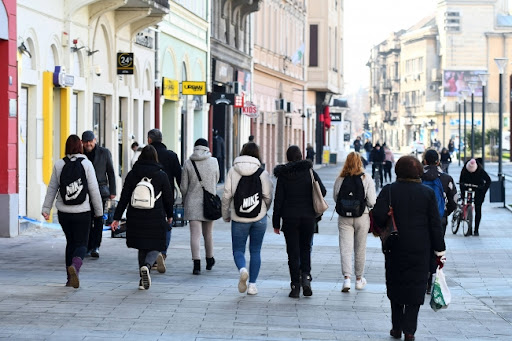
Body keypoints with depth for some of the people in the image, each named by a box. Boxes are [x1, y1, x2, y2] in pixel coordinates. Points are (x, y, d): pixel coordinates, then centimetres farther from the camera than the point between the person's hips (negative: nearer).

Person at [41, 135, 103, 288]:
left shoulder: (59, 165, 0)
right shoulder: (86, 164, -8)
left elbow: (52, 188, 3)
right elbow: (93, 189, -6)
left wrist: (46, 209, 8)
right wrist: (99, 210, 3)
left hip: (64, 212, 3)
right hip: (82, 212, -3)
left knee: (70, 242, 18)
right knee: (81, 244, 3)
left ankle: (70, 278, 18)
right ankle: (74, 266, -27)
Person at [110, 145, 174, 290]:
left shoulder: (132, 175, 3)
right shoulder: (161, 175, -1)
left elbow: (124, 198, 2)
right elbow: (168, 198, 5)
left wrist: (117, 218, 4)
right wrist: (169, 215, 20)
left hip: (135, 218, 2)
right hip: (156, 218, -2)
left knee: (142, 247, 16)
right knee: (155, 247, 7)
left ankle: (143, 280, 15)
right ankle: (147, 266, -24)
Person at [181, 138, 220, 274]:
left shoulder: (188, 163, -5)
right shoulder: (214, 162, -2)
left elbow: (183, 186, -1)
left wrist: (185, 200, 16)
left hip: (193, 202, -1)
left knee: (195, 234, -5)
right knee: (208, 233, 17)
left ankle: (197, 263, -16)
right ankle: (209, 260, 32)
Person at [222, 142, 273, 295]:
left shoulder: (233, 170, -3)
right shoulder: (262, 172, -5)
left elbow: (227, 195, -3)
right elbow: (268, 195, -5)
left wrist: (225, 215, 10)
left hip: (239, 217, -1)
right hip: (259, 217, 1)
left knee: (238, 249, 8)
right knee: (255, 251, 11)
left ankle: (242, 269, -23)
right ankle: (252, 285, 9)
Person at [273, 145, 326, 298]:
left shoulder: (283, 175, -3)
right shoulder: (310, 171, 0)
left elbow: (278, 200, -3)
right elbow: (322, 191, -7)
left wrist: (276, 222, 2)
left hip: (290, 218, -1)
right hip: (308, 217, 1)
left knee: (293, 252, 3)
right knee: (306, 248, 16)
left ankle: (295, 286, 0)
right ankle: (306, 276, -7)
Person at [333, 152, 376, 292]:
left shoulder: (340, 179, -4)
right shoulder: (367, 178, -8)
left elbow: (335, 198, 3)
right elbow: (372, 202, -10)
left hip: (344, 218, 0)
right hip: (362, 217, 0)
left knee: (345, 249, 0)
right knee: (360, 249, 13)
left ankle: (347, 278, -16)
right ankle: (359, 279, 25)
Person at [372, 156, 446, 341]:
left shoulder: (389, 190, -5)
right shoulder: (427, 193, -3)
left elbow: (379, 216, -16)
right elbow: (435, 224, -1)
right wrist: (439, 251, 4)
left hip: (395, 249, 0)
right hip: (420, 249, 0)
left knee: (395, 285, 13)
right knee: (415, 287, 4)